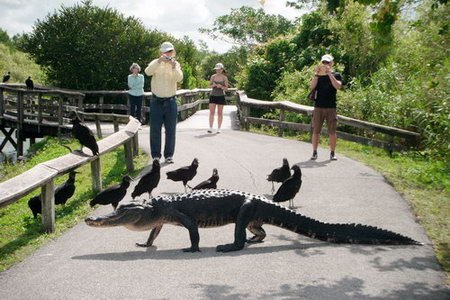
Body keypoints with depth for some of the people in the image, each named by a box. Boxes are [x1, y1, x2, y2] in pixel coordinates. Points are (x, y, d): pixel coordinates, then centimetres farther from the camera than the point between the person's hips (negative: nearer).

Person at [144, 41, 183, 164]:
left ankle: (169, 155, 14)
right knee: (155, 129, 2)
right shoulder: (156, 63, 1)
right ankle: (156, 155, 11)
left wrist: (173, 66, -27)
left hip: (170, 101, 1)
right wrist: (159, 61, -32)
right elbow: (148, 72, -20)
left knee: (170, 130, 4)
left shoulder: (176, 64, 5)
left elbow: (179, 78, -12)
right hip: (156, 101, -1)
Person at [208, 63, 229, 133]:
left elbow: (226, 88, -2)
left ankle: (219, 128, 8)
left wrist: (221, 86, -21)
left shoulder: (224, 78, -2)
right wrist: (213, 85, -13)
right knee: (211, 112, -5)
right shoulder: (213, 76, 2)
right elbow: (209, 85, 9)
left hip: (221, 96, -1)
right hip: (213, 96, 1)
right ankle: (210, 128, -5)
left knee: (220, 113, 3)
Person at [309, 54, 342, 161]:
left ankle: (332, 153, 9)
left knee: (332, 131, 1)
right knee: (316, 131, 2)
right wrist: (316, 74, -14)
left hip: (331, 107, -1)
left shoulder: (336, 75, 5)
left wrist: (330, 73, -17)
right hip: (318, 107, 1)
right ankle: (314, 152, 8)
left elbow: (338, 86, -14)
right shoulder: (318, 75, 9)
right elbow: (311, 87, -7)